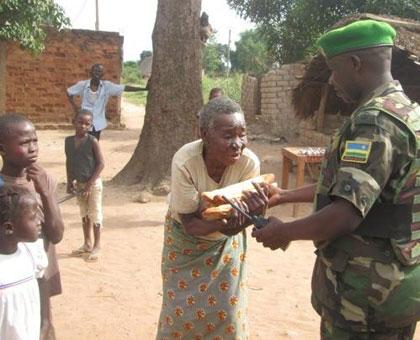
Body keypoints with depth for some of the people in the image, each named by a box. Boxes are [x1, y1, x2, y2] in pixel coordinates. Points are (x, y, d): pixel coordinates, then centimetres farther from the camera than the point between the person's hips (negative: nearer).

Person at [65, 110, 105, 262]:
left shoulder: (92, 141, -16)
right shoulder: (68, 141, -1)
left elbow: (101, 163, -15)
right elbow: (69, 161, 10)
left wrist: (90, 183, -17)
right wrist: (69, 181, 6)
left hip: (93, 183, -6)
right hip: (79, 183, 6)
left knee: (95, 215, 3)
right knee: (84, 214, 17)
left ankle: (97, 247, 14)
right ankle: (87, 244, 31)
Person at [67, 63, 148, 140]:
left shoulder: (107, 86, -7)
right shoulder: (82, 85, -9)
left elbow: (125, 88, -10)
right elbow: (69, 92, 5)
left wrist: (144, 88, -15)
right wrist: (74, 106, -4)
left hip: (97, 123, 2)